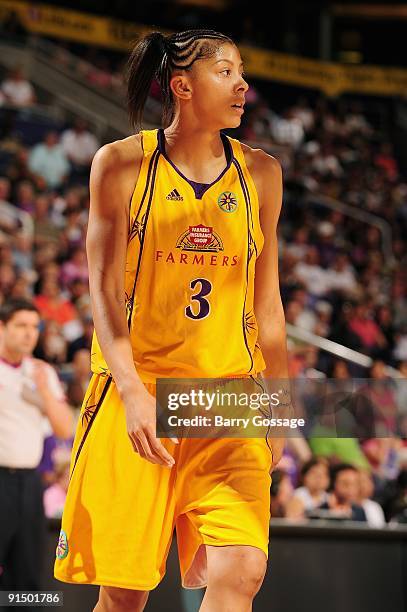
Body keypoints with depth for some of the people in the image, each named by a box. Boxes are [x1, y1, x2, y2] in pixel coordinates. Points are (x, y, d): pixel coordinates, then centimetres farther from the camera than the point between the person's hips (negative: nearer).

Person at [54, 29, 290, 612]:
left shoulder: (261, 172, 10)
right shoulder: (122, 163, 1)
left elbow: (266, 302, 15)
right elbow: (104, 290, -4)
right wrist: (133, 393, -17)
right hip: (136, 394, -2)